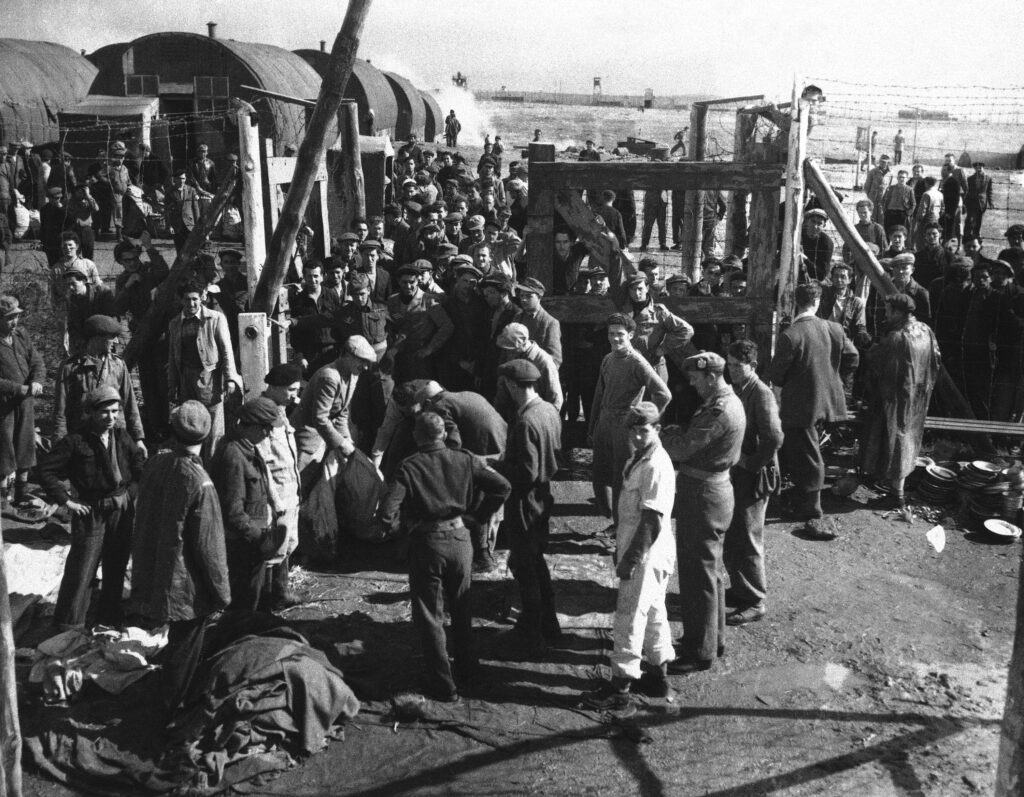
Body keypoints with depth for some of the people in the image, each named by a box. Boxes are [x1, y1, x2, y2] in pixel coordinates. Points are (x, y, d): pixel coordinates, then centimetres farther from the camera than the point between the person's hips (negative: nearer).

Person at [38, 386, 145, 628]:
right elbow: (44, 469, -12)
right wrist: (66, 501, -12)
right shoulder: (75, 441, -13)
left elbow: (140, 467, 12)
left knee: (117, 566, 15)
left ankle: (110, 617, 30)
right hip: (91, 512, -5)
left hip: (122, 510, 5)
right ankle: (68, 624, 8)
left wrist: (131, 492, 1)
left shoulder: (122, 436, 2)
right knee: (81, 569, -4)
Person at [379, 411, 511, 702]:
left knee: (430, 617, 9)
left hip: (426, 543, -3)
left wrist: (399, 525, 0)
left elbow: (387, 511, -21)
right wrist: (481, 514, 8)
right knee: (462, 610, 22)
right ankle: (467, 672, 34)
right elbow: (503, 486, -4)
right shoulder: (464, 460, -1)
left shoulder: (409, 467, -10)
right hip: (460, 537, 4)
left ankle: (443, 686, 14)